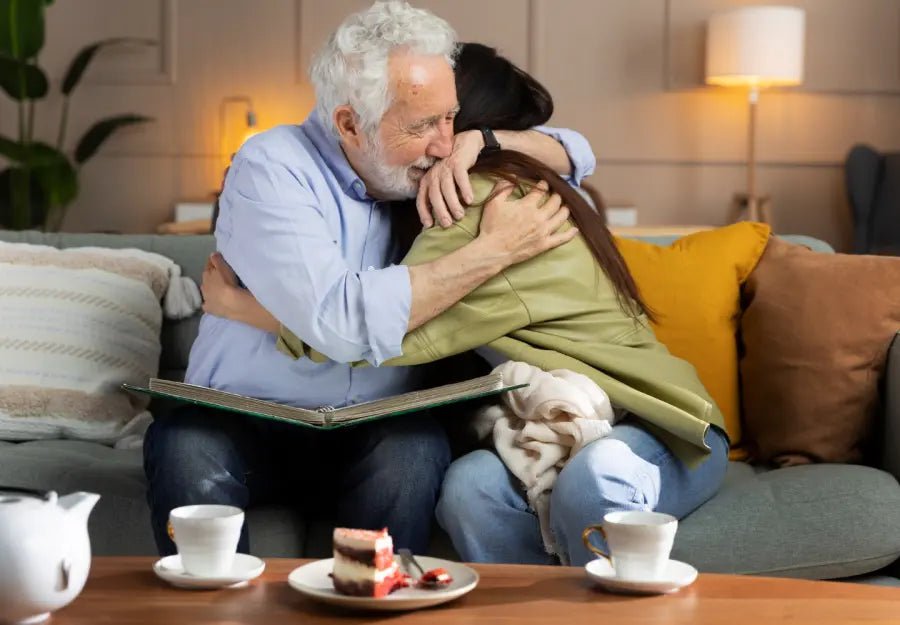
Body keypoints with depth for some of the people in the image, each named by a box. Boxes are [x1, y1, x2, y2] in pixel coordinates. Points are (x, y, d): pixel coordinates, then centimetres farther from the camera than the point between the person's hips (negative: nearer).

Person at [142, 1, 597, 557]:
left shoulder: (424, 167, 6)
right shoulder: (271, 169, -13)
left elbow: (574, 155, 12)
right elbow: (342, 322, -27)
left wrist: (478, 142, -9)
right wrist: (498, 248, -20)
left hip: (376, 437, 3)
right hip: (240, 422, -3)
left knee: (419, 449, -31)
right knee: (184, 446, -35)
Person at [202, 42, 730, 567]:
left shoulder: (491, 202, -14)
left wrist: (250, 310, -9)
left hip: (654, 432, -7)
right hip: (559, 442, 7)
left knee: (594, 476, -40)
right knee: (472, 485, -26)